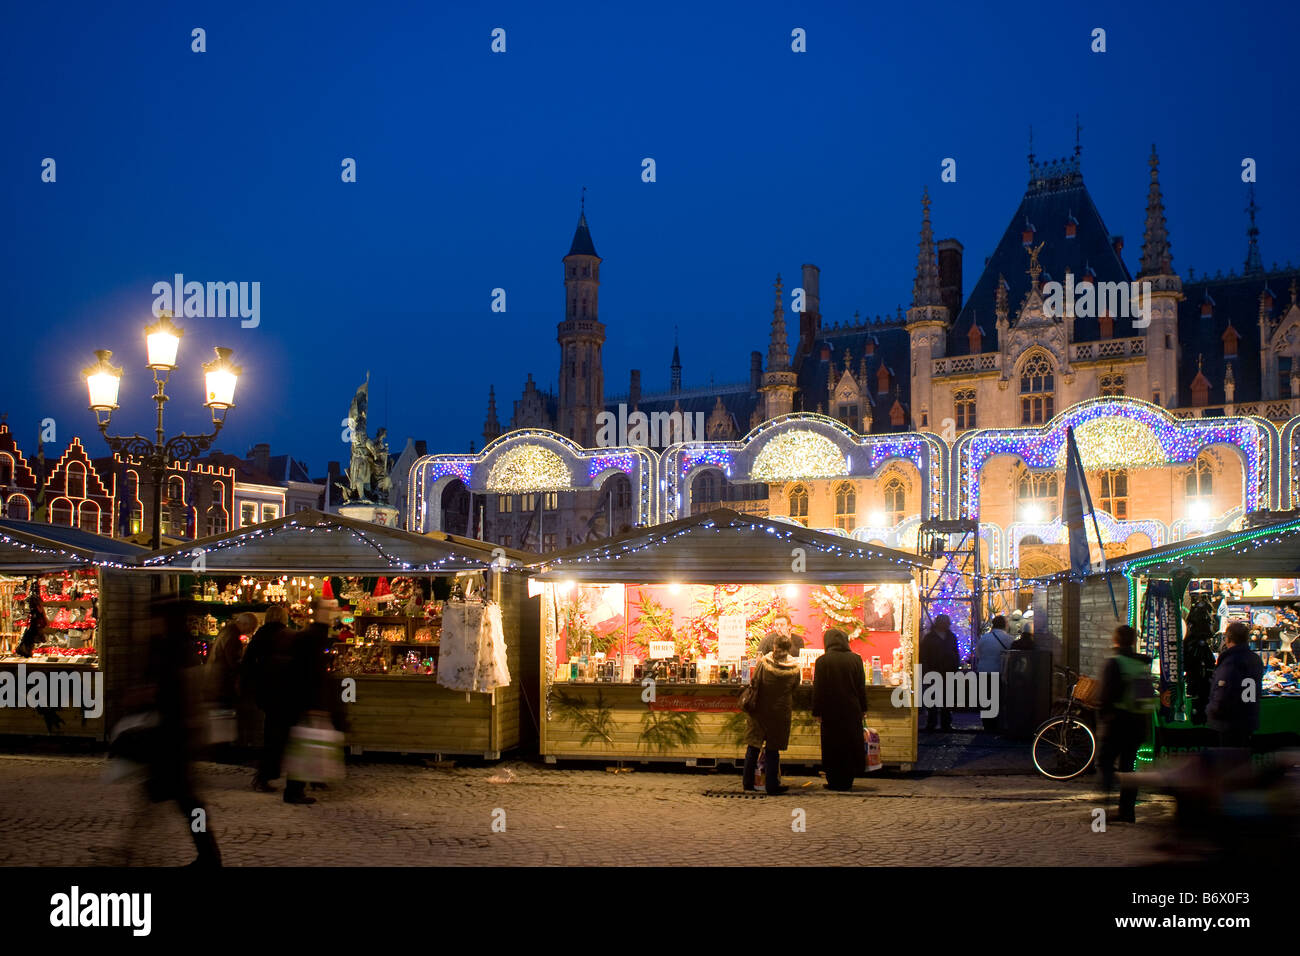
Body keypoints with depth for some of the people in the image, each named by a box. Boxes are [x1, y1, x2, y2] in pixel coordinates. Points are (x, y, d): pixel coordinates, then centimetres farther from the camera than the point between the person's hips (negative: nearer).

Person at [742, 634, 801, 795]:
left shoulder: (764, 662, -14)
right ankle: (772, 785, 10)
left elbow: (754, 682, -6)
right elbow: (795, 691, 5)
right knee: (773, 750, 9)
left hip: (760, 710, 0)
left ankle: (748, 783, 17)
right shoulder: (794, 667, -9)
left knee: (753, 747, 11)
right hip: (780, 713, 0)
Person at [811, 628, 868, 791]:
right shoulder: (855, 659, -3)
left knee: (832, 746, 7)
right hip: (852, 710, 2)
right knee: (851, 744, 11)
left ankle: (834, 781, 8)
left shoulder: (822, 661, -9)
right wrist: (863, 709, 11)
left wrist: (817, 712, -1)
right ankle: (847, 781, 14)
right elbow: (862, 686, 3)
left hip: (830, 711, -2)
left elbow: (818, 689, -7)